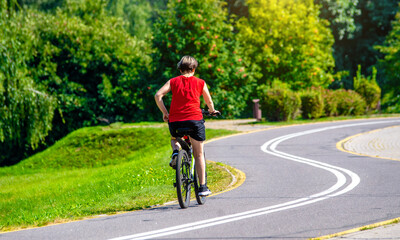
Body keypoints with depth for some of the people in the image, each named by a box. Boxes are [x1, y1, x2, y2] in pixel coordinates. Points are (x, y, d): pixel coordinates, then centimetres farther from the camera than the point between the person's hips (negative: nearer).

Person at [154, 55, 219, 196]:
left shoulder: (173, 81, 11)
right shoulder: (200, 83, 9)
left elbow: (158, 95, -1)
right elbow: (209, 102, 15)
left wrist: (165, 113, 9)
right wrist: (212, 111, 38)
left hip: (175, 121, 1)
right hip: (194, 119, -1)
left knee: (174, 139, 34)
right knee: (199, 154, 11)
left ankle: (175, 152, 0)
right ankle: (202, 187, 7)